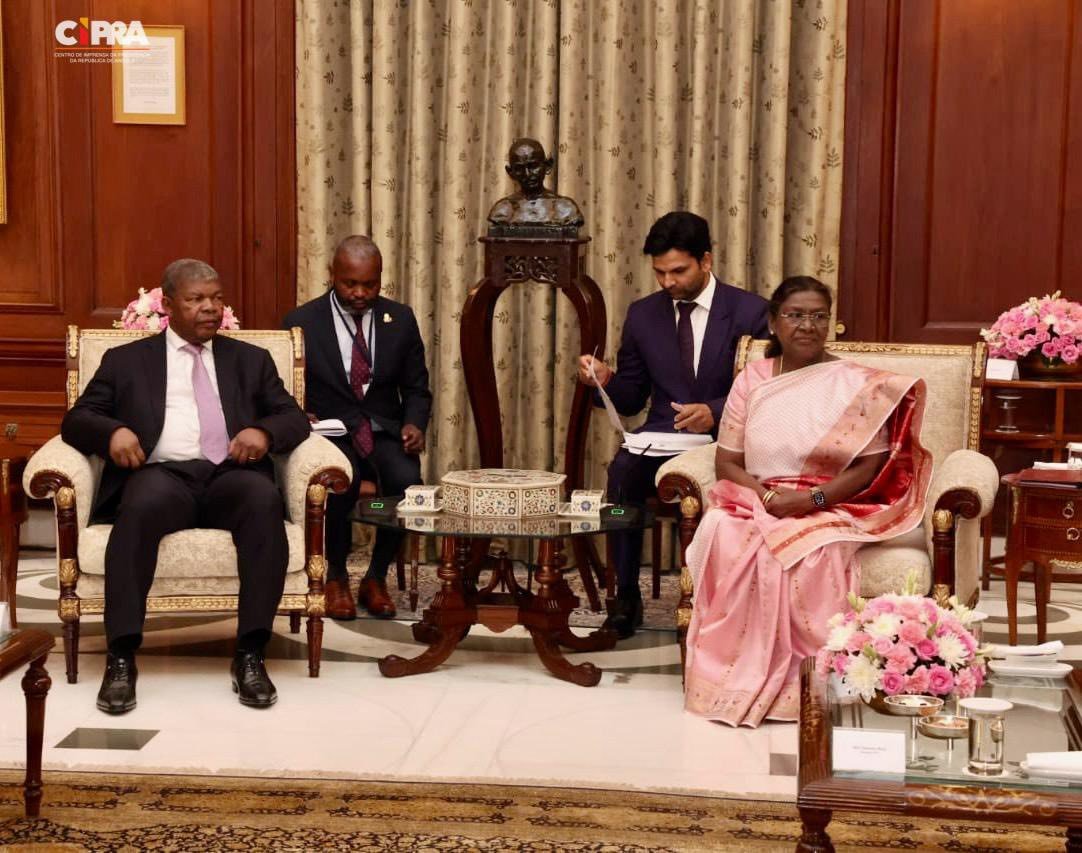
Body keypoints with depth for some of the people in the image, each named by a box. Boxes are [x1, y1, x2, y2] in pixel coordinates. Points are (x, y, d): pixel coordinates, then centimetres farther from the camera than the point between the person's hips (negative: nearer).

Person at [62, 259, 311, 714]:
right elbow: (76, 419, 14)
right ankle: (121, 658, -36)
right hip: (162, 474, -1)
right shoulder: (126, 359, 21)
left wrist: (264, 431, -7)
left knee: (264, 499, -35)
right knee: (140, 506, -38)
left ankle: (250, 656, -34)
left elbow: (294, 417, 17)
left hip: (230, 475, 1)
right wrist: (113, 431, -10)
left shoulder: (251, 359, 24)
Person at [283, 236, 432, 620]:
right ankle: (336, 578, -6)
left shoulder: (400, 319, 6)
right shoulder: (302, 322, 0)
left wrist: (414, 423, -9)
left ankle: (376, 578, -5)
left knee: (406, 481, -30)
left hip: (384, 431, 2)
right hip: (330, 431, -2)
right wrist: (300, 418, -17)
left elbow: (416, 389, 12)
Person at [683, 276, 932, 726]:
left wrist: (812, 499, -19)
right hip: (756, 501, 2)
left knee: (807, 551, -36)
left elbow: (870, 466, -4)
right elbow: (726, 462, 8)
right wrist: (766, 494, -13)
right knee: (722, 533, -32)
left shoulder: (857, 385, 2)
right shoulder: (751, 380, 11)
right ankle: (727, 674, -27)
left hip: (832, 509, -2)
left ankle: (794, 684, -26)